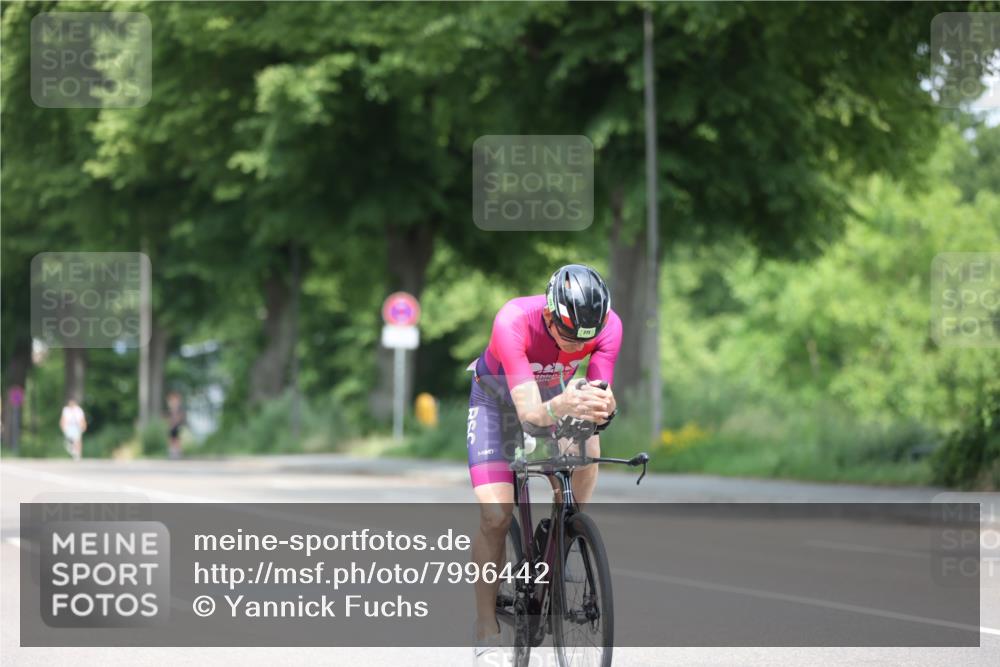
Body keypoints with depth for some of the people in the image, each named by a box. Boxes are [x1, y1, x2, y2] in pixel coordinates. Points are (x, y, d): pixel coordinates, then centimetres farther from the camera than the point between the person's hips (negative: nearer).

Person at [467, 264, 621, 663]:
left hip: (555, 391, 3)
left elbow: (601, 392, -31)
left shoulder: (608, 324, -29)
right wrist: (560, 408, -68)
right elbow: (528, 412, -46)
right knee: (495, 515, -15)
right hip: (499, 396, -3)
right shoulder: (513, 321, -40)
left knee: (587, 448, -29)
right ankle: (486, 629, -1)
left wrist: (602, 409, -55)